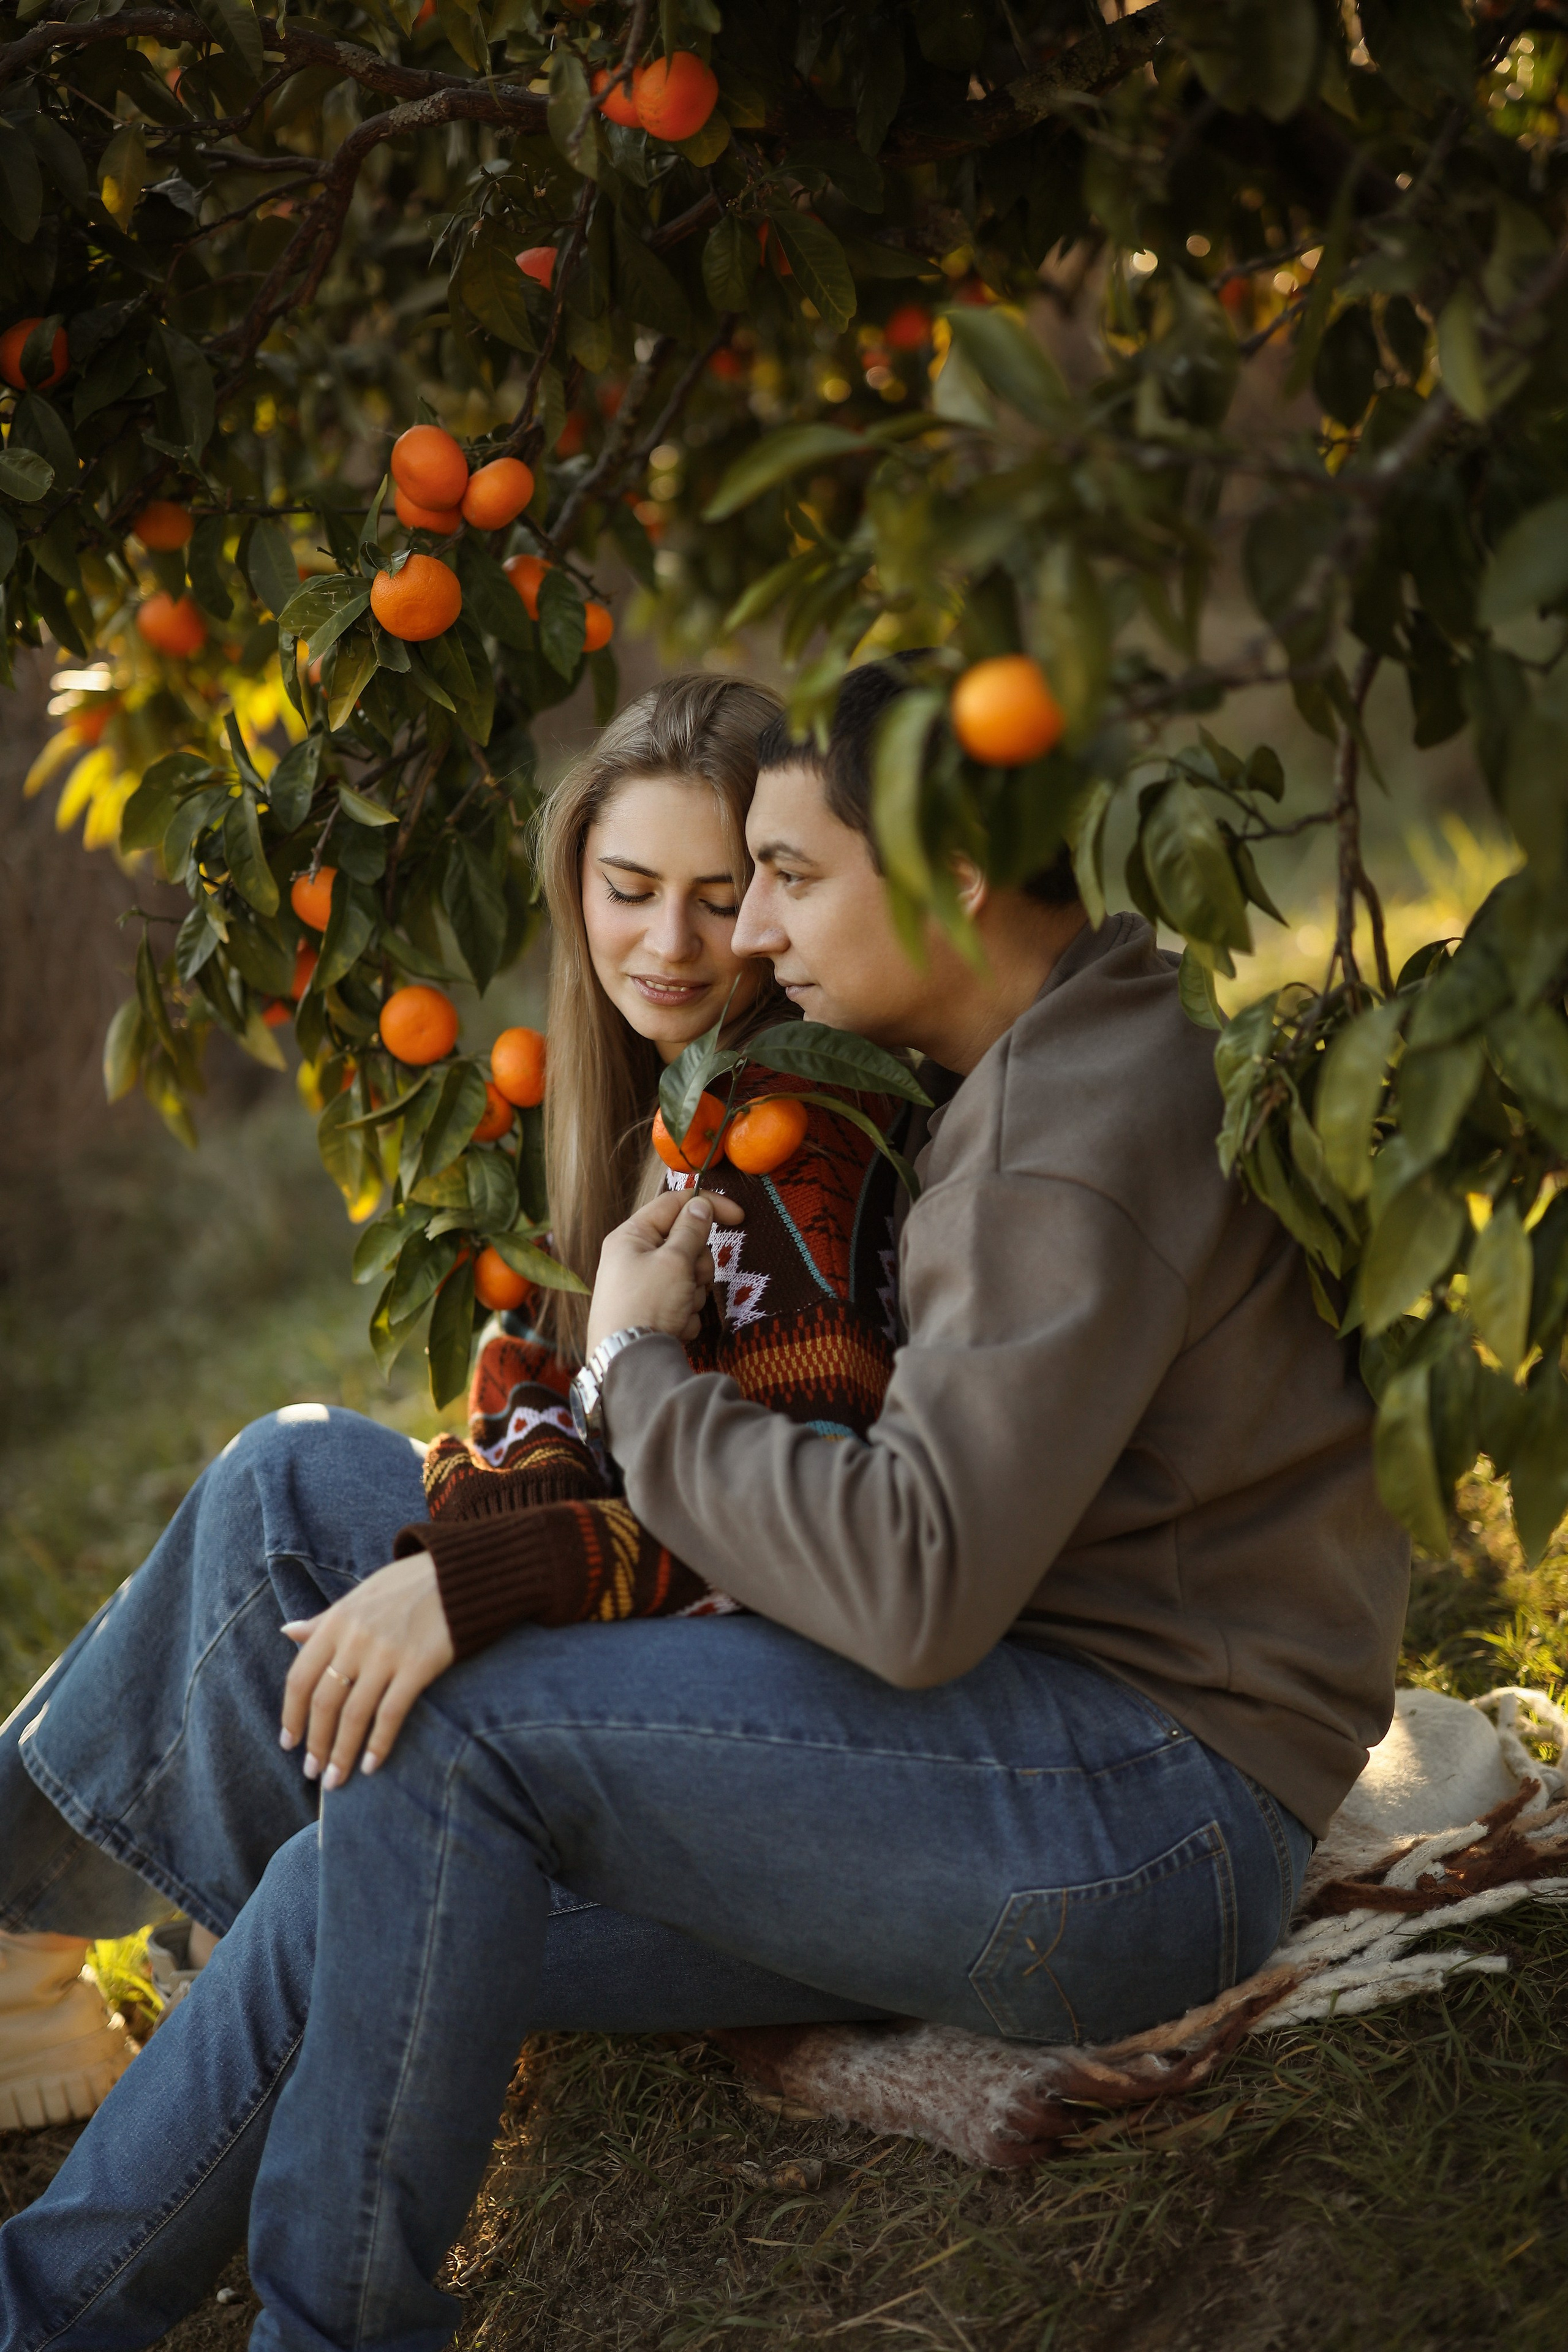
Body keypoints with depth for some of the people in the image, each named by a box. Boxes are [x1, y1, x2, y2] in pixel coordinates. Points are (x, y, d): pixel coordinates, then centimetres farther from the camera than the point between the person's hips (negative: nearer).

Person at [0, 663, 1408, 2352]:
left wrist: (635, 1371, -10)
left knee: (462, 1733, -17)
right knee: (364, 1903, 0)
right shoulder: (1029, 1086, 16)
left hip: (1154, 1813, -10)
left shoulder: (1092, 1130, -17)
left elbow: (917, 1590, -26)